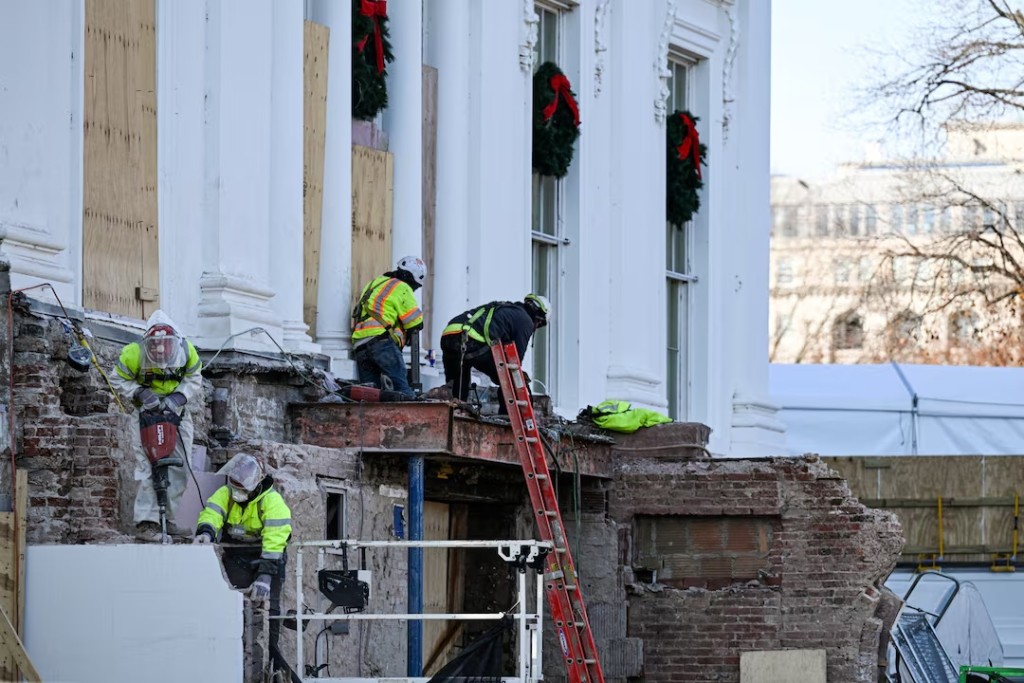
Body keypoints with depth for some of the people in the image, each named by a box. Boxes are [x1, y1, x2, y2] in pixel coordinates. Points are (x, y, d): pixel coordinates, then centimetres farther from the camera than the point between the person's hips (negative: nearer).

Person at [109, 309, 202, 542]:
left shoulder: (187, 351, -14)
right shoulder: (135, 353, -24)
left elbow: (194, 380, -2)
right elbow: (118, 380, -12)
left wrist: (177, 397, -20)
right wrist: (140, 394, -27)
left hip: (176, 412, 5)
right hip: (146, 414, -5)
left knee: (179, 468, 6)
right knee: (148, 467, -16)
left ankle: (166, 519, 17)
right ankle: (146, 522, -18)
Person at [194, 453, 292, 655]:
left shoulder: (272, 501, -18)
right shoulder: (225, 494, -5)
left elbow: (274, 541, -27)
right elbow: (211, 513, -22)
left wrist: (265, 577, -37)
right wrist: (205, 532, -47)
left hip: (268, 557, -3)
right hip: (236, 558, 3)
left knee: (269, 606, -8)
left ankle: (271, 655, 1)